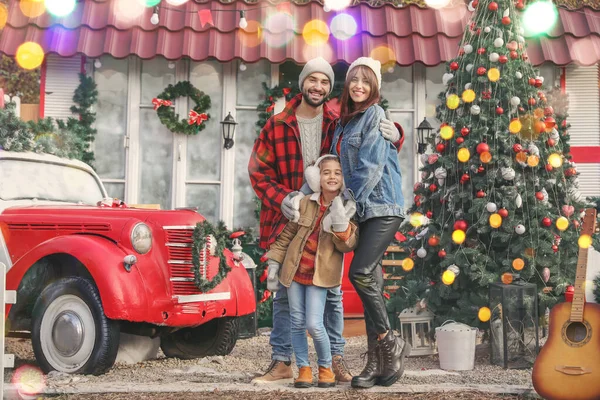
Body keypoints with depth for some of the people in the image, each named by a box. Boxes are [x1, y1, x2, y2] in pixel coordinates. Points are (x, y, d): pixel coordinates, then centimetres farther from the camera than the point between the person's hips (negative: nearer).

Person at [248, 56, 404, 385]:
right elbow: (258, 171, -1)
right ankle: (281, 363, 13)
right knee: (284, 292, 5)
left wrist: (393, 136, -20)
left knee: (331, 292, 7)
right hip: (288, 221, 0)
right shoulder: (276, 125, 0)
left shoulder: (339, 125, 0)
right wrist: (281, 198, -16)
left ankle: (335, 359, 17)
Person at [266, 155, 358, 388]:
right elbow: (288, 233, 9)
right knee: (297, 323, 5)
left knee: (314, 324, -11)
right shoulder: (305, 203, 1)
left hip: (320, 275, -2)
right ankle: (303, 369, 17)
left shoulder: (347, 209, -3)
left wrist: (340, 221, -25)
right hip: (294, 271, 3)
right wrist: (274, 262, 7)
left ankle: (325, 368, 10)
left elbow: (347, 246, -10)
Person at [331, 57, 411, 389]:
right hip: (362, 209, 8)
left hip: (382, 206, -8)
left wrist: (350, 203, -12)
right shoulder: (344, 121, 18)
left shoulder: (375, 115, -5)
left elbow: (372, 164, -13)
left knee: (360, 273, -18)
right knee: (371, 281, 5)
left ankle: (391, 345, -3)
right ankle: (377, 363, 7)